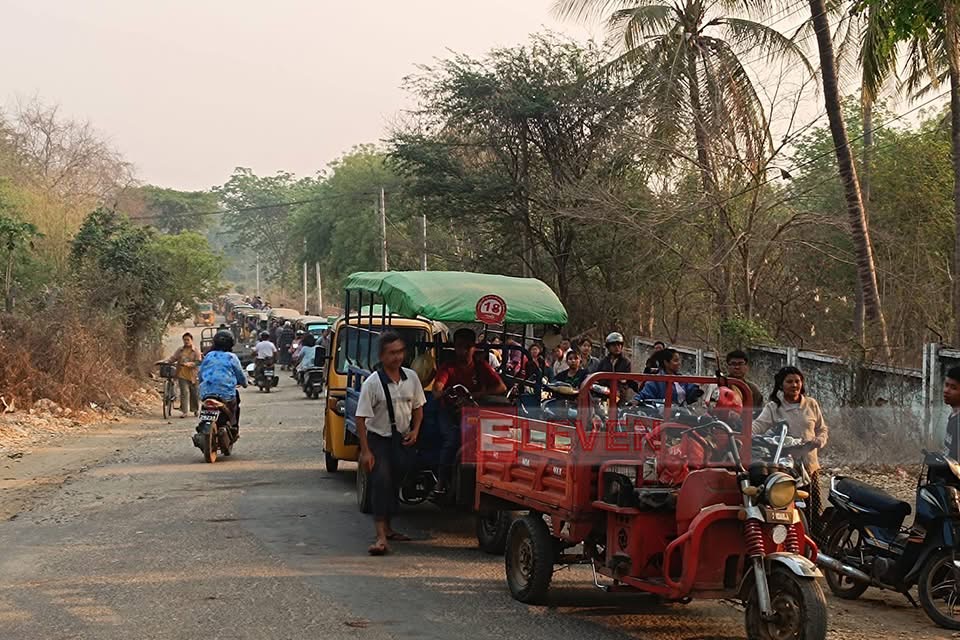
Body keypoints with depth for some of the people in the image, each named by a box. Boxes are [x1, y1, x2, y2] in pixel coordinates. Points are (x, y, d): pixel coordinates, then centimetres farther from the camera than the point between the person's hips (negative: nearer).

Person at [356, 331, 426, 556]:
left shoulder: (411, 377, 0)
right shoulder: (372, 383, -15)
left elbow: (418, 407, 14)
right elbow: (361, 418, -14)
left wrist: (415, 430, -3)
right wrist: (365, 451, -18)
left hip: (402, 440, 5)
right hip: (378, 439, -5)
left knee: (395, 482, 13)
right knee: (381, 482, -15)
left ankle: (387, 528, 31)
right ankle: (381, 537, -20)